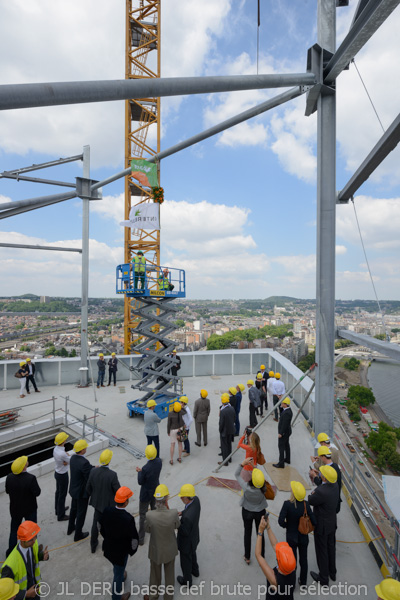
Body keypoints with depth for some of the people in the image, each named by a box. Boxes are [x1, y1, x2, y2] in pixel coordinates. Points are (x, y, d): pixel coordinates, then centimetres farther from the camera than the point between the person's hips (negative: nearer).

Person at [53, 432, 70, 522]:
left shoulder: (56, 448, -11)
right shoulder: (62, 454, -38)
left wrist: (66, 461, -23)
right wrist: (68, 455, -9)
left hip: (57, 473, 8)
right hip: (63, 475, -8)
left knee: (58, 492, 27)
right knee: (62, 495, 11)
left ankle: (58, 509, 47)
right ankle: (61, 515, 29)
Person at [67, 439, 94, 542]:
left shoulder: (73, 458, -9)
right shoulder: (84, 462, -37)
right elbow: (90, 477, -28)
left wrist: (93, 467, -2)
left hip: (74, 489, 8)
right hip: (82, 492, -8)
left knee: (74, 509, 29)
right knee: (81, 513, 14)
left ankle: (70, 528, 50)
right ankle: (78, 535, 32)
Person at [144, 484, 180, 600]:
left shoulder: (150, 515, -34)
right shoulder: (173, 513, -35)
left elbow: (147, 530, -10)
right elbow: (177, 526, -11)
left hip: (156, 550, 0)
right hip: (170, 550, 0)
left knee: (155, 573, 30)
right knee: (169, 574, 29)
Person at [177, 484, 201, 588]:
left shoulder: (187, 516, -45)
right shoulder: (196, 499, -23)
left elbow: (185, 532, -29)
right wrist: (181, 513, -12)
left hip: (187, 542, -7)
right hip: (194, 537, 7)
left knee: (185, 561, 24)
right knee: (192, 554, 35)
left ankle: (187, 581, 51)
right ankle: (195, 570, 62)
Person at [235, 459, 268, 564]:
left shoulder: (246, 487, -38)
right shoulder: (263, 489, -35)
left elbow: (237, 474, -24)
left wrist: (243, 463, -28)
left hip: (247, 512, -1)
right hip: (260, 512, 1)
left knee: (247, 533, 23)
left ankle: (247, 557, 42)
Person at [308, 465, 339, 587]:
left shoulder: (321, 492, -38)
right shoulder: (335, 485, -15)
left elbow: (310, 501, -21)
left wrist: (312, 494, -2)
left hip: (322, 526, -7)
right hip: (332, 523, 7)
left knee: (322, 551, 15)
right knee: (331, 547, 27)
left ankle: (324, 578, 34)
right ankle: (332, 573, 48)